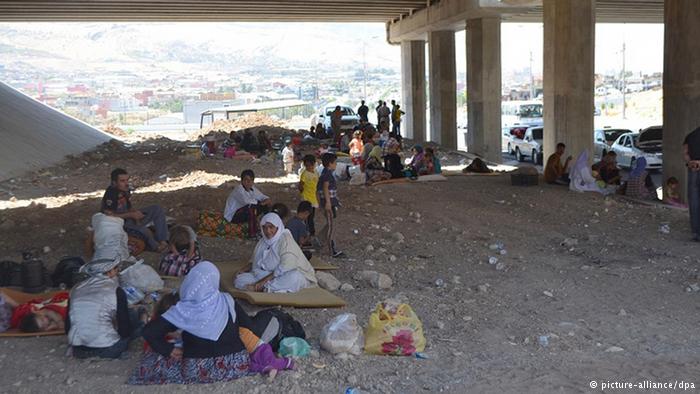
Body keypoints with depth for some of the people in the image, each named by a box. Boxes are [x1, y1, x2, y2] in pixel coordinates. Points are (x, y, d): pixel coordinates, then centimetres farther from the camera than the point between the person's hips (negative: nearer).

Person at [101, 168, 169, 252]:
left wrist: (135, 213, -10)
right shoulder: (111, 194, -24)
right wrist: (131, 215, -23)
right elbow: (108, 215, -26)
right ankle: (155, 246, -14)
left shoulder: (126, 190, 2)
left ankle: (163, 241, -15)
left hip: (127, 218, 9)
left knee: (157, 209, -3)